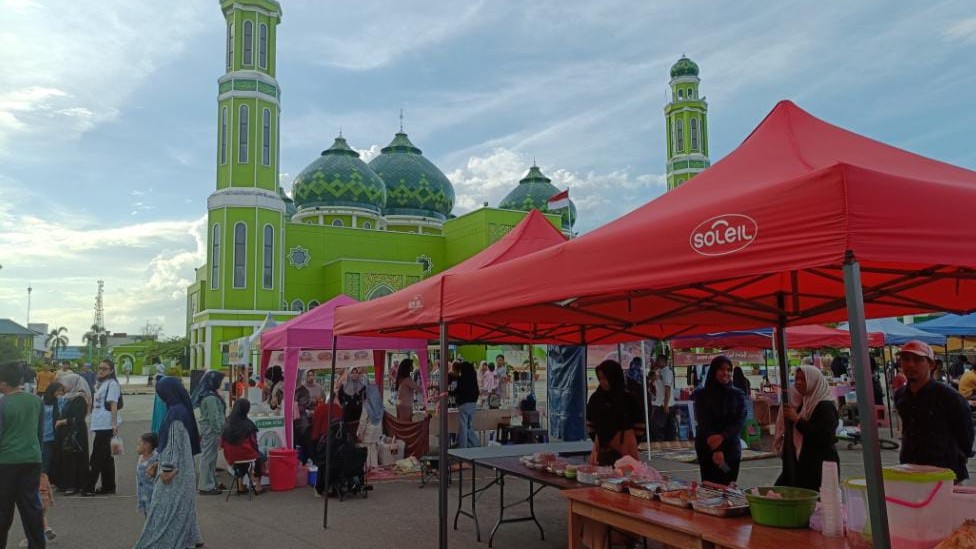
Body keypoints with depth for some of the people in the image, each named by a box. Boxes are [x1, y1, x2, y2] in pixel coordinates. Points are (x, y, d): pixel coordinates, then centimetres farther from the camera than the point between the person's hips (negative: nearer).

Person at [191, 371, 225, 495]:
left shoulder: (206, 395, 12)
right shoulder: (211, 398, -19)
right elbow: (214, 418, -21)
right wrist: (218, 433, -18)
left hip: (206, 430, 10)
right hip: (211, 430, -10)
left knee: (209, 457, 16)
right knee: (209, 457, -4)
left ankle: (211, 483, 26)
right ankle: (207, 486, 2)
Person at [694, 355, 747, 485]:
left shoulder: (738, 395, 7)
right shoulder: (702, 394, 0)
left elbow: (740, 420, -3)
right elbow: (703, 422, -7)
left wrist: (722, 437, -20)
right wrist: (716, 450, -17)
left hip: (731, 449, 2)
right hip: (707, 450, -2)